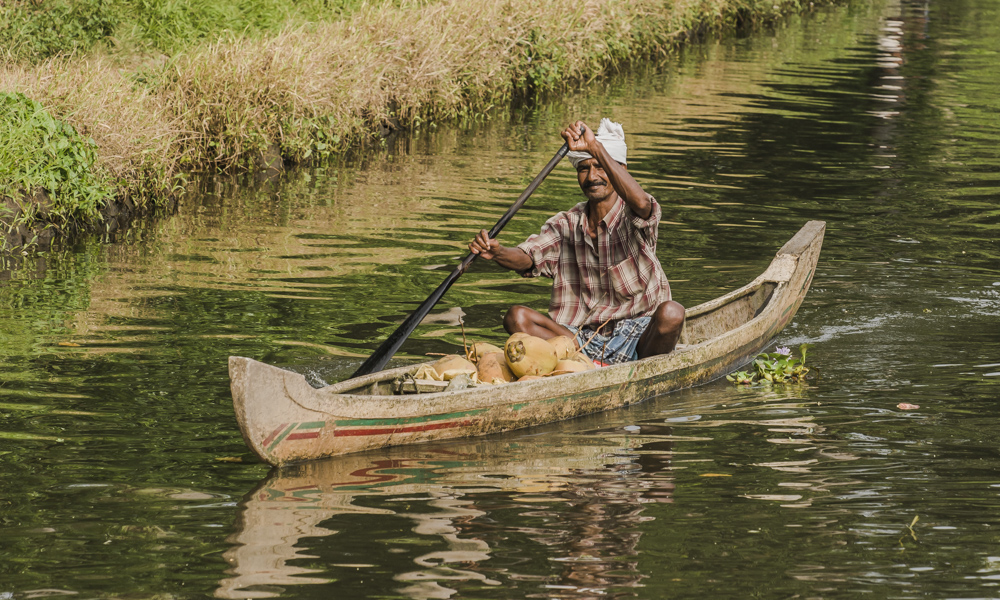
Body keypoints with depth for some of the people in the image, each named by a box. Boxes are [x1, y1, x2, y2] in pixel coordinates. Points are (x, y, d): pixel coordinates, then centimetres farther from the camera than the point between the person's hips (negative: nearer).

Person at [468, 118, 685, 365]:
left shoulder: (631, 217, -5)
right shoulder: (566, 224, 9)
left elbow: (640, 203, -30)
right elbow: (526, 258, -6)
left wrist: (596, 148, -36)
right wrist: (496, 253, -30)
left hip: (639, 335, -4)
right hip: (582, 335, 4)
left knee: (671, 313, -35)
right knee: (516, 317, -19)